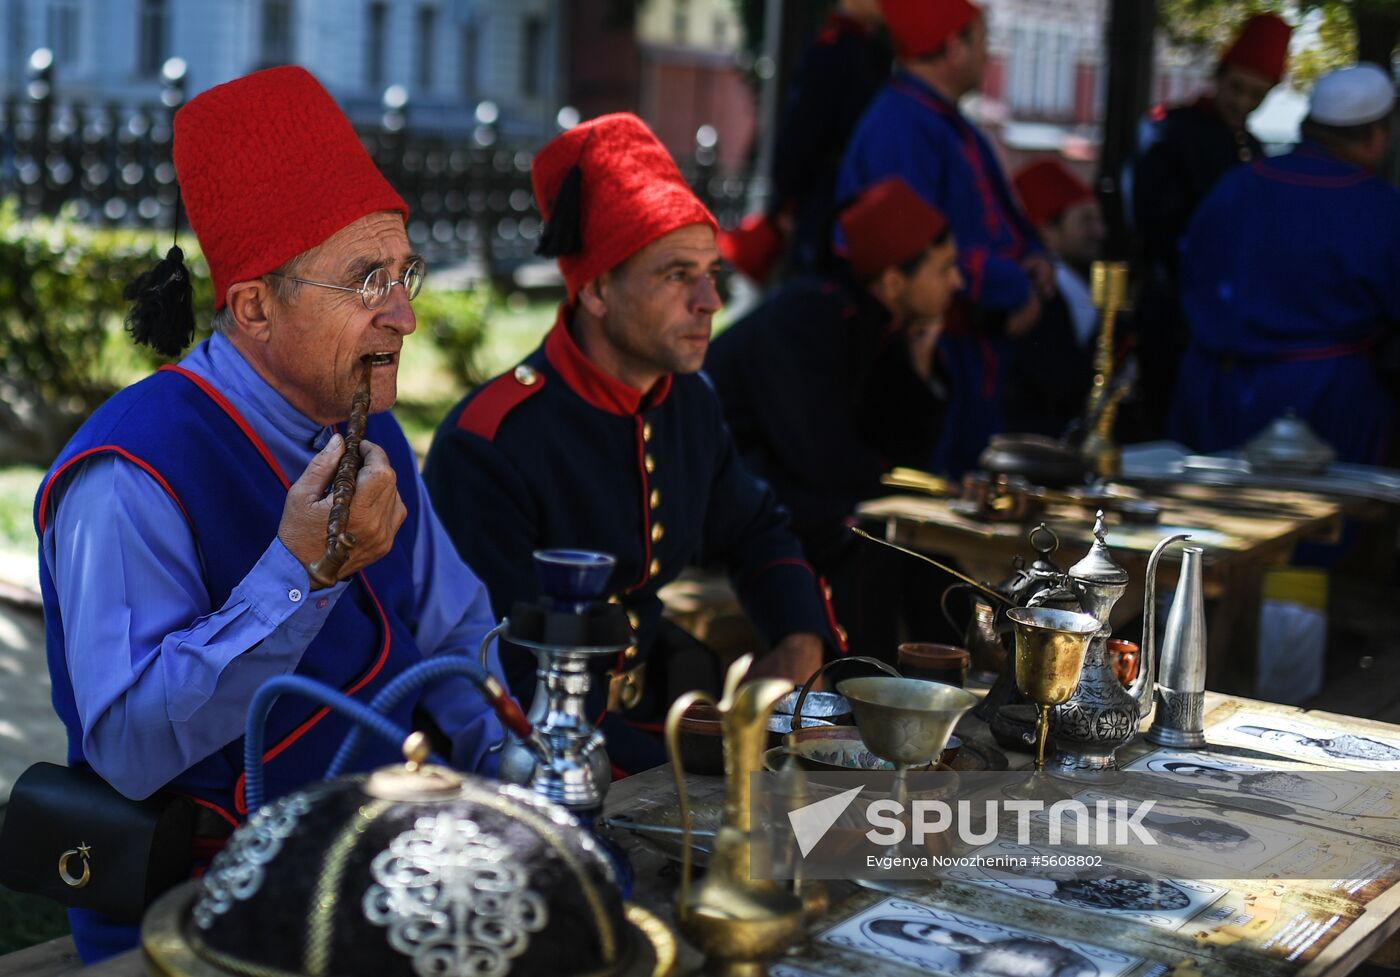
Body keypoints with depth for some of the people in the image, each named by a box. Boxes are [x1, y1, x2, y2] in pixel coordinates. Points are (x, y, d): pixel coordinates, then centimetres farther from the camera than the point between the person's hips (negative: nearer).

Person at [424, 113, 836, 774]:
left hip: (651, 710, 7)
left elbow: (755, 532, 24)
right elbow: (498, 682, -21)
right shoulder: (486, 446, -19)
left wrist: (800, 642, 4)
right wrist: (670, 770, -28)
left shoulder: (687, 403, 5)